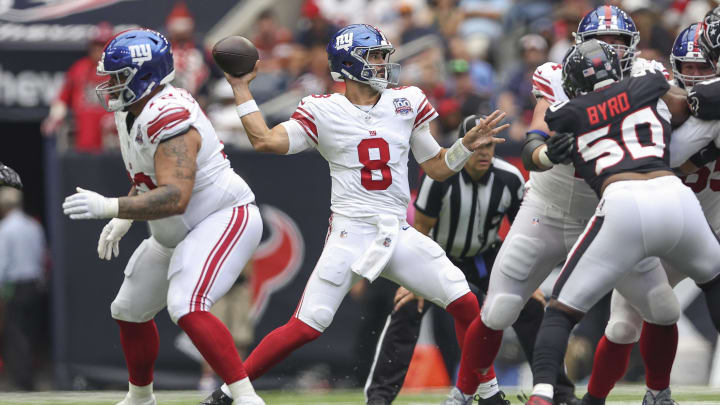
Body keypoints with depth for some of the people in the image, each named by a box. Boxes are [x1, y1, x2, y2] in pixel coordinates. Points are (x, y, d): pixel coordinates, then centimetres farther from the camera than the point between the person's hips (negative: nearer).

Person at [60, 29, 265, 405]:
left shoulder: (168, 119, -28)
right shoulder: (130, 113, 3)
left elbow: (175, 197, -37)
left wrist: (110, 208, -42)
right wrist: (122, 221, 9)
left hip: (225, 219, -11)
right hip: (176, 233, 11)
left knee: (187, 309, -31)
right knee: (129, 311, 20)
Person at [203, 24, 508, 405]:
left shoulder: (406, 103, 9)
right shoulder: (323, 112, -2)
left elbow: (437, 167, 15)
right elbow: (265, 140, -14)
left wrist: (468, 145, -1)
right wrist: (240, 89, -10)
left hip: (399, 236, 4)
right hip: (349, 236, -4)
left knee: (465, 303, -6)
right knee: (306, 327, -12)